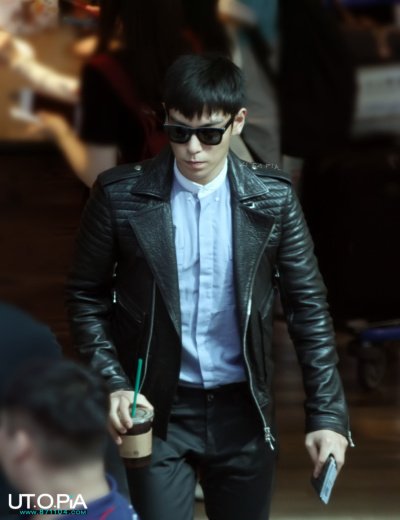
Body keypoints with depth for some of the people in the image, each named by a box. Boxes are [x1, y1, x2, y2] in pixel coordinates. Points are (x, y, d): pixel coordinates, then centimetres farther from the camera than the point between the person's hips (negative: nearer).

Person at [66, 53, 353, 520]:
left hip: (243, 411, 2)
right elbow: (86, 297, 3)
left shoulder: (272, 199, -3)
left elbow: (308, 307, 1)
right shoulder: (121, 196, -7)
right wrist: (113, 385, -9)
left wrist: (327, 414, -3)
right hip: (157, 412, -1)